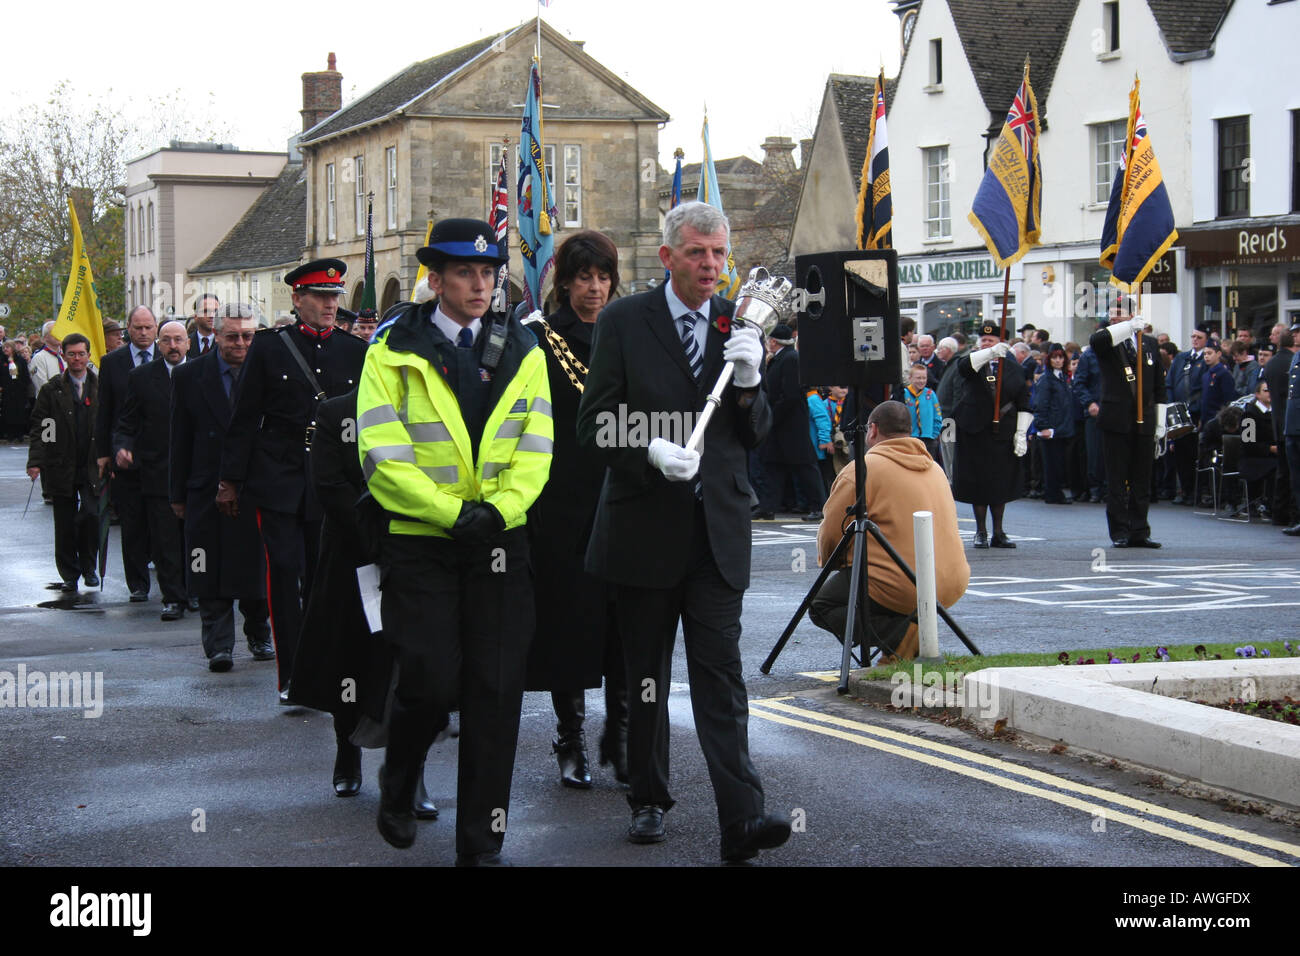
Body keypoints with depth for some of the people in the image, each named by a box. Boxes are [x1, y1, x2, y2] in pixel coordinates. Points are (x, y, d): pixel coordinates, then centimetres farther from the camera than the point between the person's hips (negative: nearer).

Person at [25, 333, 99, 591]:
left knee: (92, 516, -13)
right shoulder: (51, 390, 4)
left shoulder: (101, 388, 5)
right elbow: (39, 429, 1)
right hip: (61, 468, 1)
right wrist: (35, 461, -9)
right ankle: (69, 574, 17)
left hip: (92, 468, 0)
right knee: (65, 525, 5)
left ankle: (88, 567, 8)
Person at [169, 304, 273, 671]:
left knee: (259, 570, 9)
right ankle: (219, 646, 4)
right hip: (209, 492, 0)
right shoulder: (189, 376, 3)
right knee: (214, 575, 0)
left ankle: (259, 637, 26)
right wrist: (178, 493, 3)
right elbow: (180, 439, 5)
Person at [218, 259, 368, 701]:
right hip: (279, 481, -2)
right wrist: (230, 480, 1)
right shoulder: (270, 346, 3)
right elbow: (244, 417, 3)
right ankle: (291, 677, -1)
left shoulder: (355, 352, 8)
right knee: (285, 572, -6)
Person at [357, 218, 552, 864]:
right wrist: (452, 513, -15)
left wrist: (500, 509, -12)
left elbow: (534, 449, 5)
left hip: (499, 543, 3)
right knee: (430, 683, -5)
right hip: (418, 540, -3)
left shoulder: (522, 352, 9)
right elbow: (384, 453, -8)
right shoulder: (392, 351, -1)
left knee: (495, 691, 0)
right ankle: (397, 787, 27)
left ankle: (481, 844, 10)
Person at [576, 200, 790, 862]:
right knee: (645, 676, 11)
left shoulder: (738, 325, 6)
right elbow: (594, 423, -4)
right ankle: (649, 800, 26)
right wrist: (651, 452, -20)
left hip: (717, 528, 1)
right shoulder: (624, 322, -1)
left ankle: (741, 819, -11)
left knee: (721, 676, -6)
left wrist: (749, 382, -12)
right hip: (644, 527, -1)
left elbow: (756, 436, 7)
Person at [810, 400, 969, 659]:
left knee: (820, 606, 7)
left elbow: (831, 534, -4)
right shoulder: (935, 468, 17)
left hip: (901, 589, -8)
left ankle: (902, 637, -14)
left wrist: (829, 562, 18)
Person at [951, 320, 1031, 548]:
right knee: (978, 482, 1)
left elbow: (1024, 404, 5)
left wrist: (1021, 434, -4)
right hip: (975, 433, -1)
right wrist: (991, 353, -34)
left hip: (1003, 434, 1)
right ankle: (981, 532, 10)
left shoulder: (1014, 369, 7)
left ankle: (998, 533, 14)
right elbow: (963, 365, -21)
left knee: (1001, 484, 5)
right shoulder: (974, 362, 5)